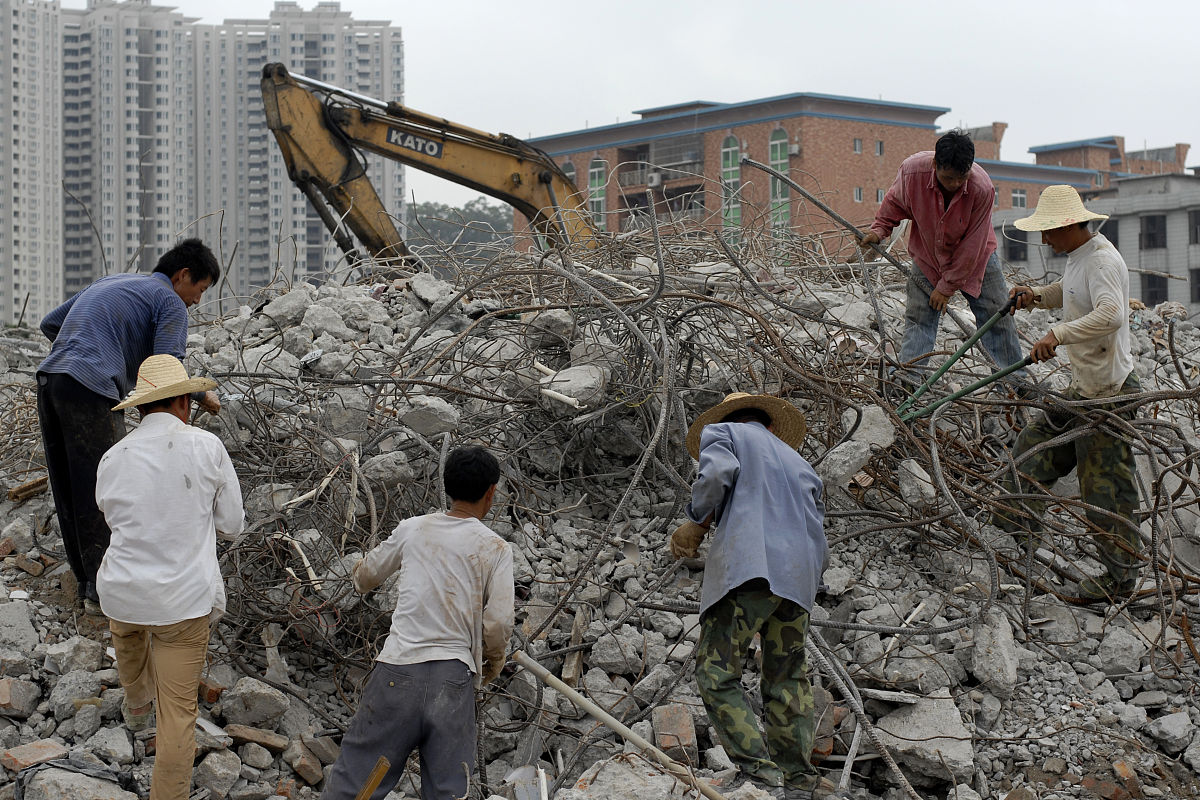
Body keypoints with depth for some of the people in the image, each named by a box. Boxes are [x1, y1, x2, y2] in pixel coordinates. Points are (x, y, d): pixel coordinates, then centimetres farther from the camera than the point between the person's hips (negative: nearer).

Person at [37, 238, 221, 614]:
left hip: (50, 377, 8)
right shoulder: (171, 303, 3)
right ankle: (102, 590, 5)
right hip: (91, 392, -8)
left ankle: (88, 583, 21)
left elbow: (50, 324, 29)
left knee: (69, 495, 13)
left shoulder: (111, 282, 27)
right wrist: (202, 395, 8)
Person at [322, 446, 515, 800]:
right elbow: (499, 625, -5)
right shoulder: (496, 549, 2)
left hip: (397, 673, 1)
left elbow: (366, 577, 25)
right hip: (453, 678, -1)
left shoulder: (413, 529, 9)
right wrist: (494, 660, 16)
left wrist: (360, 574, 49)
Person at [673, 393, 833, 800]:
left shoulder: (722, 433, 18)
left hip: (748, 567, -6)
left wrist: (696, 523, 5)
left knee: (716, 674, -10)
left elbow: (718, 471, -7)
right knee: (787, 684, 10)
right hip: (798, 581, 7)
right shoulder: (800, 464, 33)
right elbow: (819, 543, 23)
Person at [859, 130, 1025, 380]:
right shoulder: (912, 171, -28)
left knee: (997, 317, 1)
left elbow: (972, 246, -22)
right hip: (928, 256, 1)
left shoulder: (982, 188, -32)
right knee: (918, 317, -6)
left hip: (975, 258, -1)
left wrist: (947, 286, -17)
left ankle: (1016, 379, 13)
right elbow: (894, 203, -2)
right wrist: (879, 230, -17)